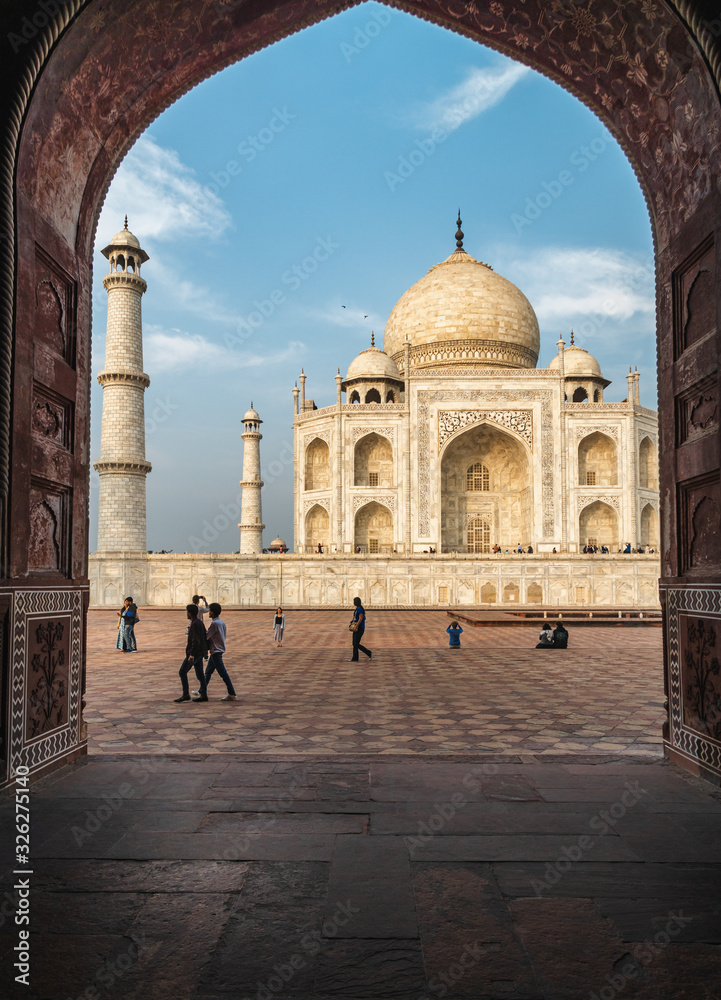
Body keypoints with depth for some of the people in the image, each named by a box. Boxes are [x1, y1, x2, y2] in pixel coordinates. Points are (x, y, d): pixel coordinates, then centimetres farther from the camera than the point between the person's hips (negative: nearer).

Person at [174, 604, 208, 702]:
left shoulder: (195, 624, -18)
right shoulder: (199, 622, 12)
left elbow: (196, 641, -24)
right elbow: (205, 637, 20)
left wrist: (192, 655, -26)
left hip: (194, 653, -10)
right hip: (200, 652, 10)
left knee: (182, 672, -3)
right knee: (199, 673, 10)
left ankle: (185, 694, -2)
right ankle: (203, 695, 12)